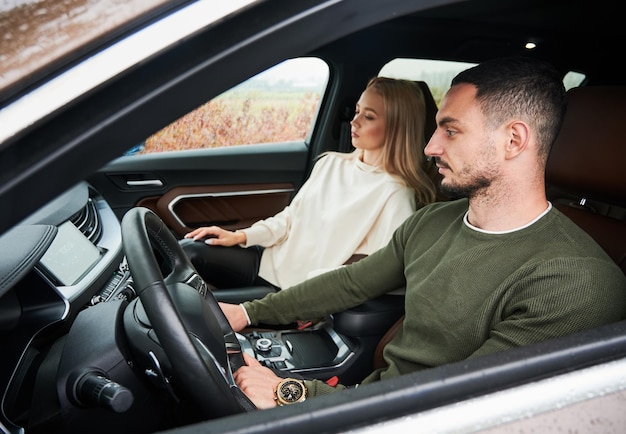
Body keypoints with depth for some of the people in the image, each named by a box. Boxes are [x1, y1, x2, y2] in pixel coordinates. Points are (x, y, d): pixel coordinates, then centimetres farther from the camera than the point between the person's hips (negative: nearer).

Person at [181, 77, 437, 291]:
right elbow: (291, 216, 13)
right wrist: (241, 236, 1)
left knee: (191, 255, -15)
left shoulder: (396, 195, -14)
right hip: (272, 259, 6)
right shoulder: (331, 163, 8)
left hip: (303, 290, -6)